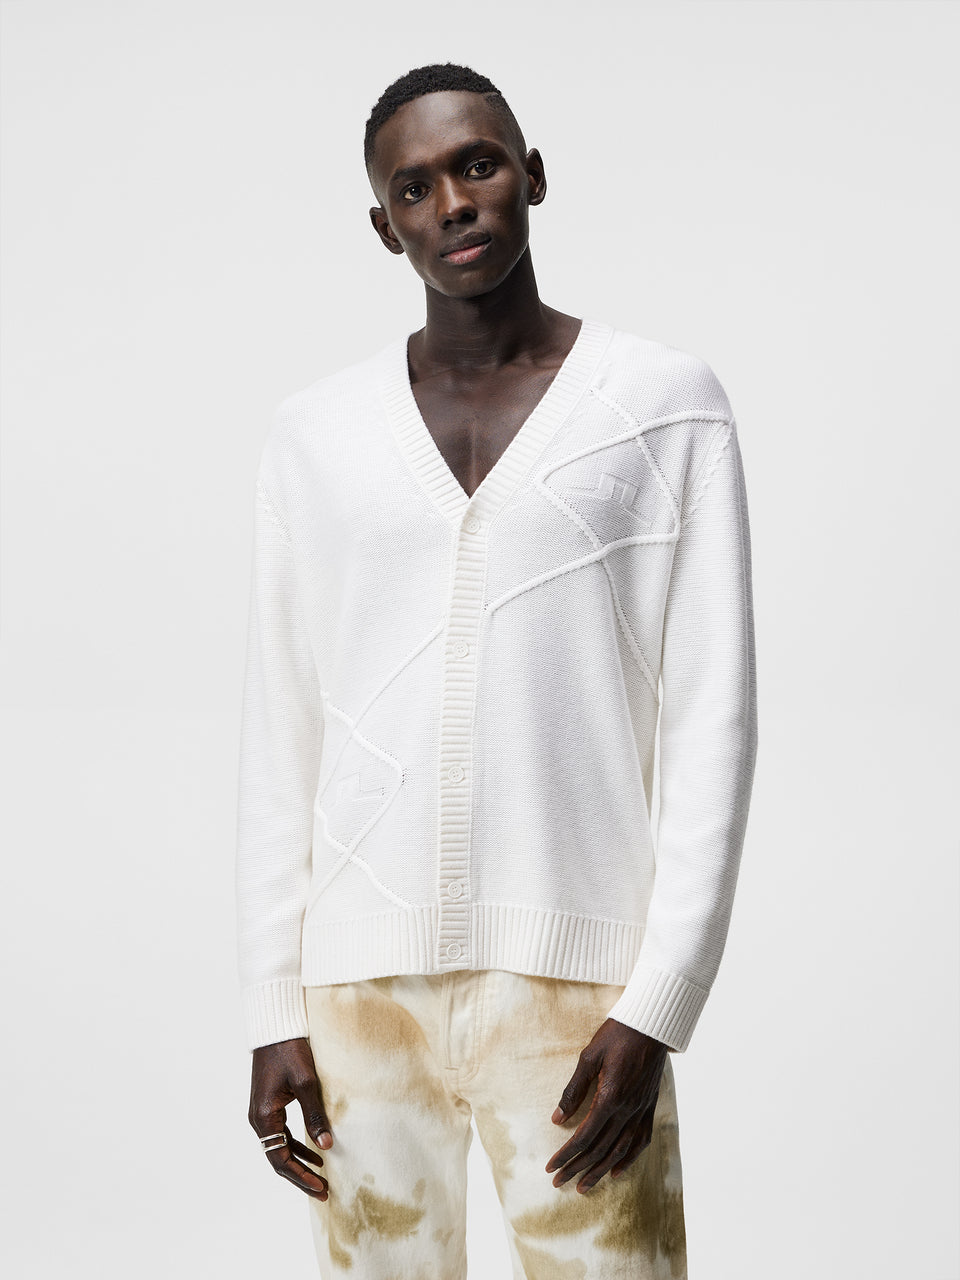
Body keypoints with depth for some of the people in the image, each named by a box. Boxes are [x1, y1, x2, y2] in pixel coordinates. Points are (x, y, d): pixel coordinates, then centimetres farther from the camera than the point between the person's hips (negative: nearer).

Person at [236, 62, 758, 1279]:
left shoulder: (665, 404, 2)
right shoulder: (313, 437, 9)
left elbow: (712, 721, -2)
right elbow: (280, 740, 10)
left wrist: (655, 1007, -10)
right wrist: (274, 1010, 4)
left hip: (578, 982, -2)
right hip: (360, 980, 3)